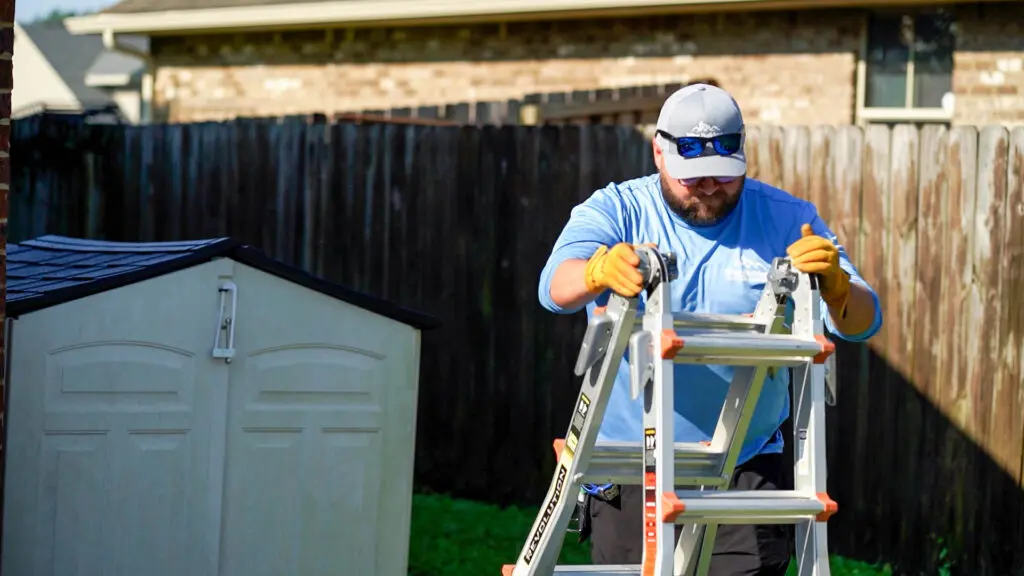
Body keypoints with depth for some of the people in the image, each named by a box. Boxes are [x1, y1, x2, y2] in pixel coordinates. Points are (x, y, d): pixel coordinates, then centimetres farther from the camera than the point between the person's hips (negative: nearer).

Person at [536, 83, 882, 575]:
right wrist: (601, 271, -45)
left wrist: (834, 283, -31)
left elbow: (862, 323, -7)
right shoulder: (615, 211, -2)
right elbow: (555, 287, -21)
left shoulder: (786, 219, 1)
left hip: (748, 475, 0)